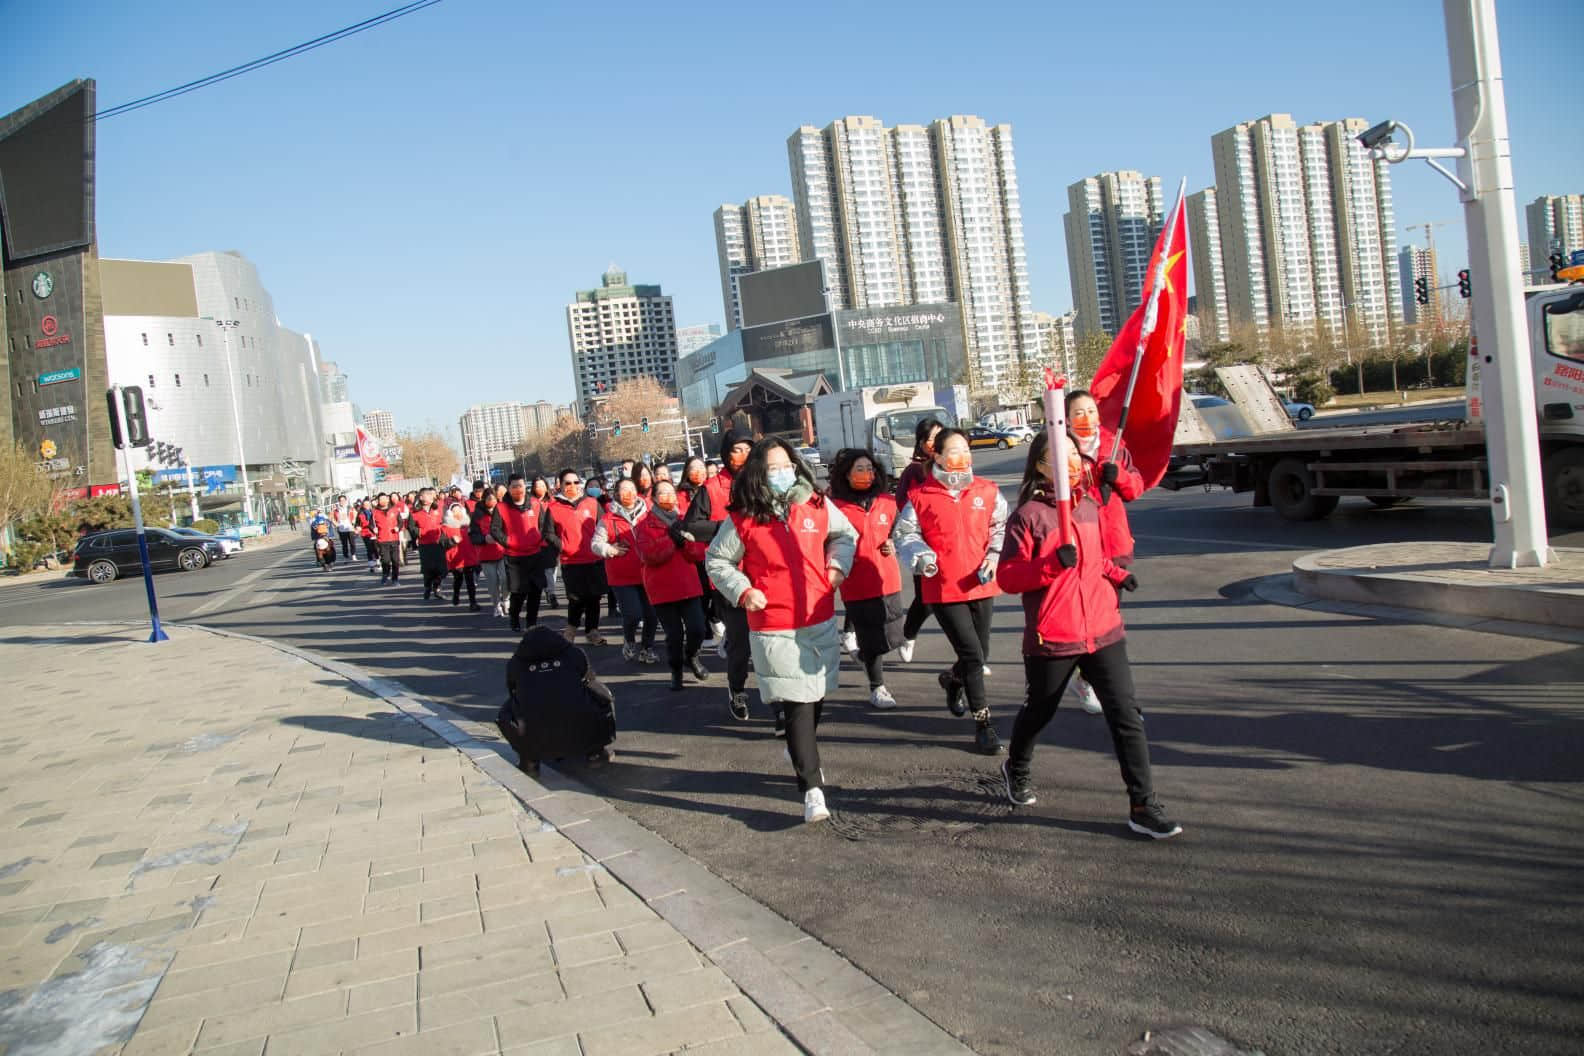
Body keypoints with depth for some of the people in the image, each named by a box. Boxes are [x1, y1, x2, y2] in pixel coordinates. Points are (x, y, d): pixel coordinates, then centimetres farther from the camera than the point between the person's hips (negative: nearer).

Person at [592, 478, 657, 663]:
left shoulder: (648, 514, 6)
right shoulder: (608, 519, 0)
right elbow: (596, 543, 1)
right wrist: (610, 549, -15)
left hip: (646, 574, 3)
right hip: (622, 577, -3)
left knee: (651, 613, 2)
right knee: (633, 613, -12)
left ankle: (647, 649, 24)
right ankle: (629, 643, 20)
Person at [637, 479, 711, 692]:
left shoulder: (684, 521, 12)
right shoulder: (645, 524, 0)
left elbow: (699, 553, 4)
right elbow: (648, 555, -14)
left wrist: (684, 540, -13)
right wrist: (670, 539, -18)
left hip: (689, 585, 3)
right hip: (662, 588, -3)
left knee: (697, 629, -5)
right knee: (674, 635, -1)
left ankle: (691, 657, 27)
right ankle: (676, 671, 23)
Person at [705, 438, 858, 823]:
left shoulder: (817, 505, 2)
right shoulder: (743, 519, -6)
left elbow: (844, 534, 20)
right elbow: (717, 560, 6)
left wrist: (837, 565, 3)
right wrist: (742, 591, -8)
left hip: (821, 621, 4)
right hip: (775, 629, -4)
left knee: (817, 698, 17)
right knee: (798, 705, -8)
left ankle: (800, 751, 45)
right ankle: (812, 790, -4)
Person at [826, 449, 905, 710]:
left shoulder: (888, 501, 4)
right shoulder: (836, 507, -10)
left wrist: (893, 546, 1)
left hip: (888, 580, 5)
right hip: (857, 585, -4)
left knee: (891, 636, 11)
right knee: (872, 640, 4)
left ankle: (855, 642, 42)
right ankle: (877, 688, 23)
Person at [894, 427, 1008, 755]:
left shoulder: (987, 491, 4)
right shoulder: (921, 496, -4)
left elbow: (1001, 527, 11)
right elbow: (905, 534, 4)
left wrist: (994, 556, -4)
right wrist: (921, 556, -13)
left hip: (981, 586, 4)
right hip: (943, 590, -4)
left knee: (980, 654, 16)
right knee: (972, 655, -9)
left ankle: (953, 679, 50)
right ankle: (983, 725, 3)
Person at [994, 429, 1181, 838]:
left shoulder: (1090, 503, 8)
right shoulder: (1029, 514, -11)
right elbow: (1006, 576, -15)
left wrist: (1116, 574, 6)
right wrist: (1054, 563, -27)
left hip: (1103, 632, 5)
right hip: (1051, 637, -4)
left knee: (1126, 716, -2)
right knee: (1039, 711, 16)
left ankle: (1143, 807, 4)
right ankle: (1016, 770, 45)